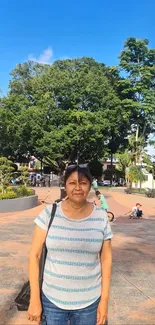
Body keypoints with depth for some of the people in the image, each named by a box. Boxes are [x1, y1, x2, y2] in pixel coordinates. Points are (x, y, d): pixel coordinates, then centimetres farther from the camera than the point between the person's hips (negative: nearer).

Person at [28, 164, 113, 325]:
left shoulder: (101, 217, -8)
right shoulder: (49, 213, -12)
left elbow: (106, 258, -2)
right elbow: (34, 255, -8)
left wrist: (104, 300, -1)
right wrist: (34, 299, -8)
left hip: (89, 301, 1)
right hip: (52, 299, 0)